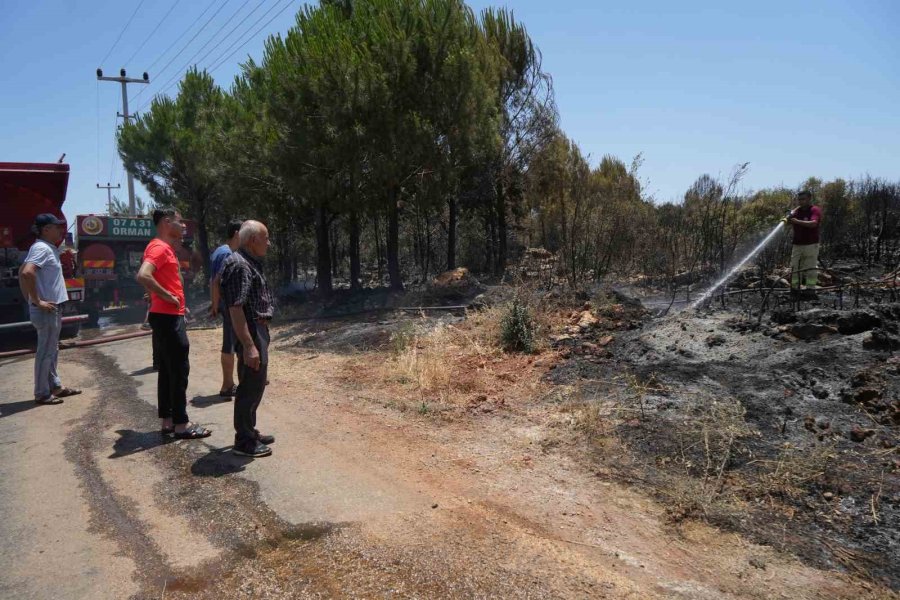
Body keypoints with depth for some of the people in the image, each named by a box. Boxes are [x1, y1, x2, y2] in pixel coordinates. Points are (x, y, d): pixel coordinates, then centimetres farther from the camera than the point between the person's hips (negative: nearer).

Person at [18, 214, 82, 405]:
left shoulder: (47, 248, 14)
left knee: (52, 350, 17)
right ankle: (42, 393, 6)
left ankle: (55, 386, 27)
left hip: (53, 308, 10)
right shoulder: (42, 248, -16)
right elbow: (26, 273, -31)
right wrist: (38, 302, -25)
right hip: (46, 310, -10)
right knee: (46, 352, -2)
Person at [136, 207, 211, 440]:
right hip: (168, 318, -10)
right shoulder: (160, 248, -15)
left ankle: (166, 421, 20)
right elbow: (143, 276, -31)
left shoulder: (165, 248, 16)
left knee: (168, 370, 13)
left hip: (168, 317, 10)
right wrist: (168, 296, -22)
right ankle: (181, 424, 0)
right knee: (179, 371, -5)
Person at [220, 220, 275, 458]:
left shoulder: (251, 263, 14)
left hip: (259, 331, 11)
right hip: (251, 333, -11)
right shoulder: (239, 265, -18)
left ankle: (249, 432, 29)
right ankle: (244, 442, 6)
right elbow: (235, 308, -25)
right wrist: (249, 346, -27)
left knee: (255, 385, 17)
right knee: (250, 386, -4)